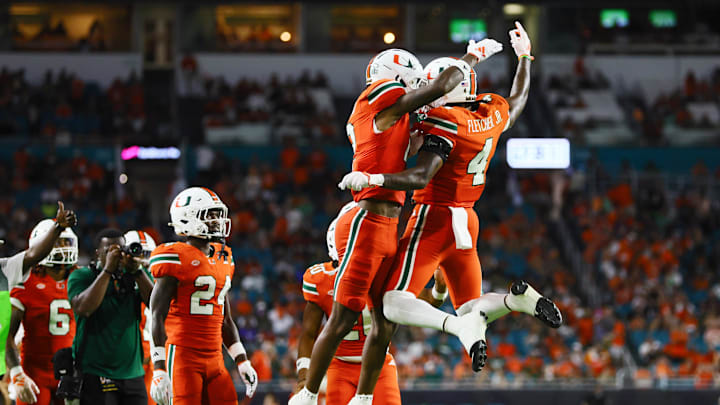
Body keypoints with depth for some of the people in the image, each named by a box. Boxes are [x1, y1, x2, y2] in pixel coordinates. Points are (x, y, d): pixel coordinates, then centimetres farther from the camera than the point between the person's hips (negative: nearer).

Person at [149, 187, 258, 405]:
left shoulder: (223, 259, 16)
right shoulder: (177, 259, -9)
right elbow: (158, 317, -12)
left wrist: (242, 361, 20)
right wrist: (159, 369, -18)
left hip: (214, 358, 8)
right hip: (182, 356, -8)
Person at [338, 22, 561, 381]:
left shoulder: (444, 122, -17)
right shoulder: (493, 112, 5)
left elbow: (421, 177, -27)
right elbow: (518, 100, 30)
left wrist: (369, 178, -30)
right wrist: (524, 58, 43)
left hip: (434, 218, -8)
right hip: (467, 223, 8)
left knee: (395, 304, -11)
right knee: (470, 309, 16)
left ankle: (462, 327, -35)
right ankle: (518, 299, -17)